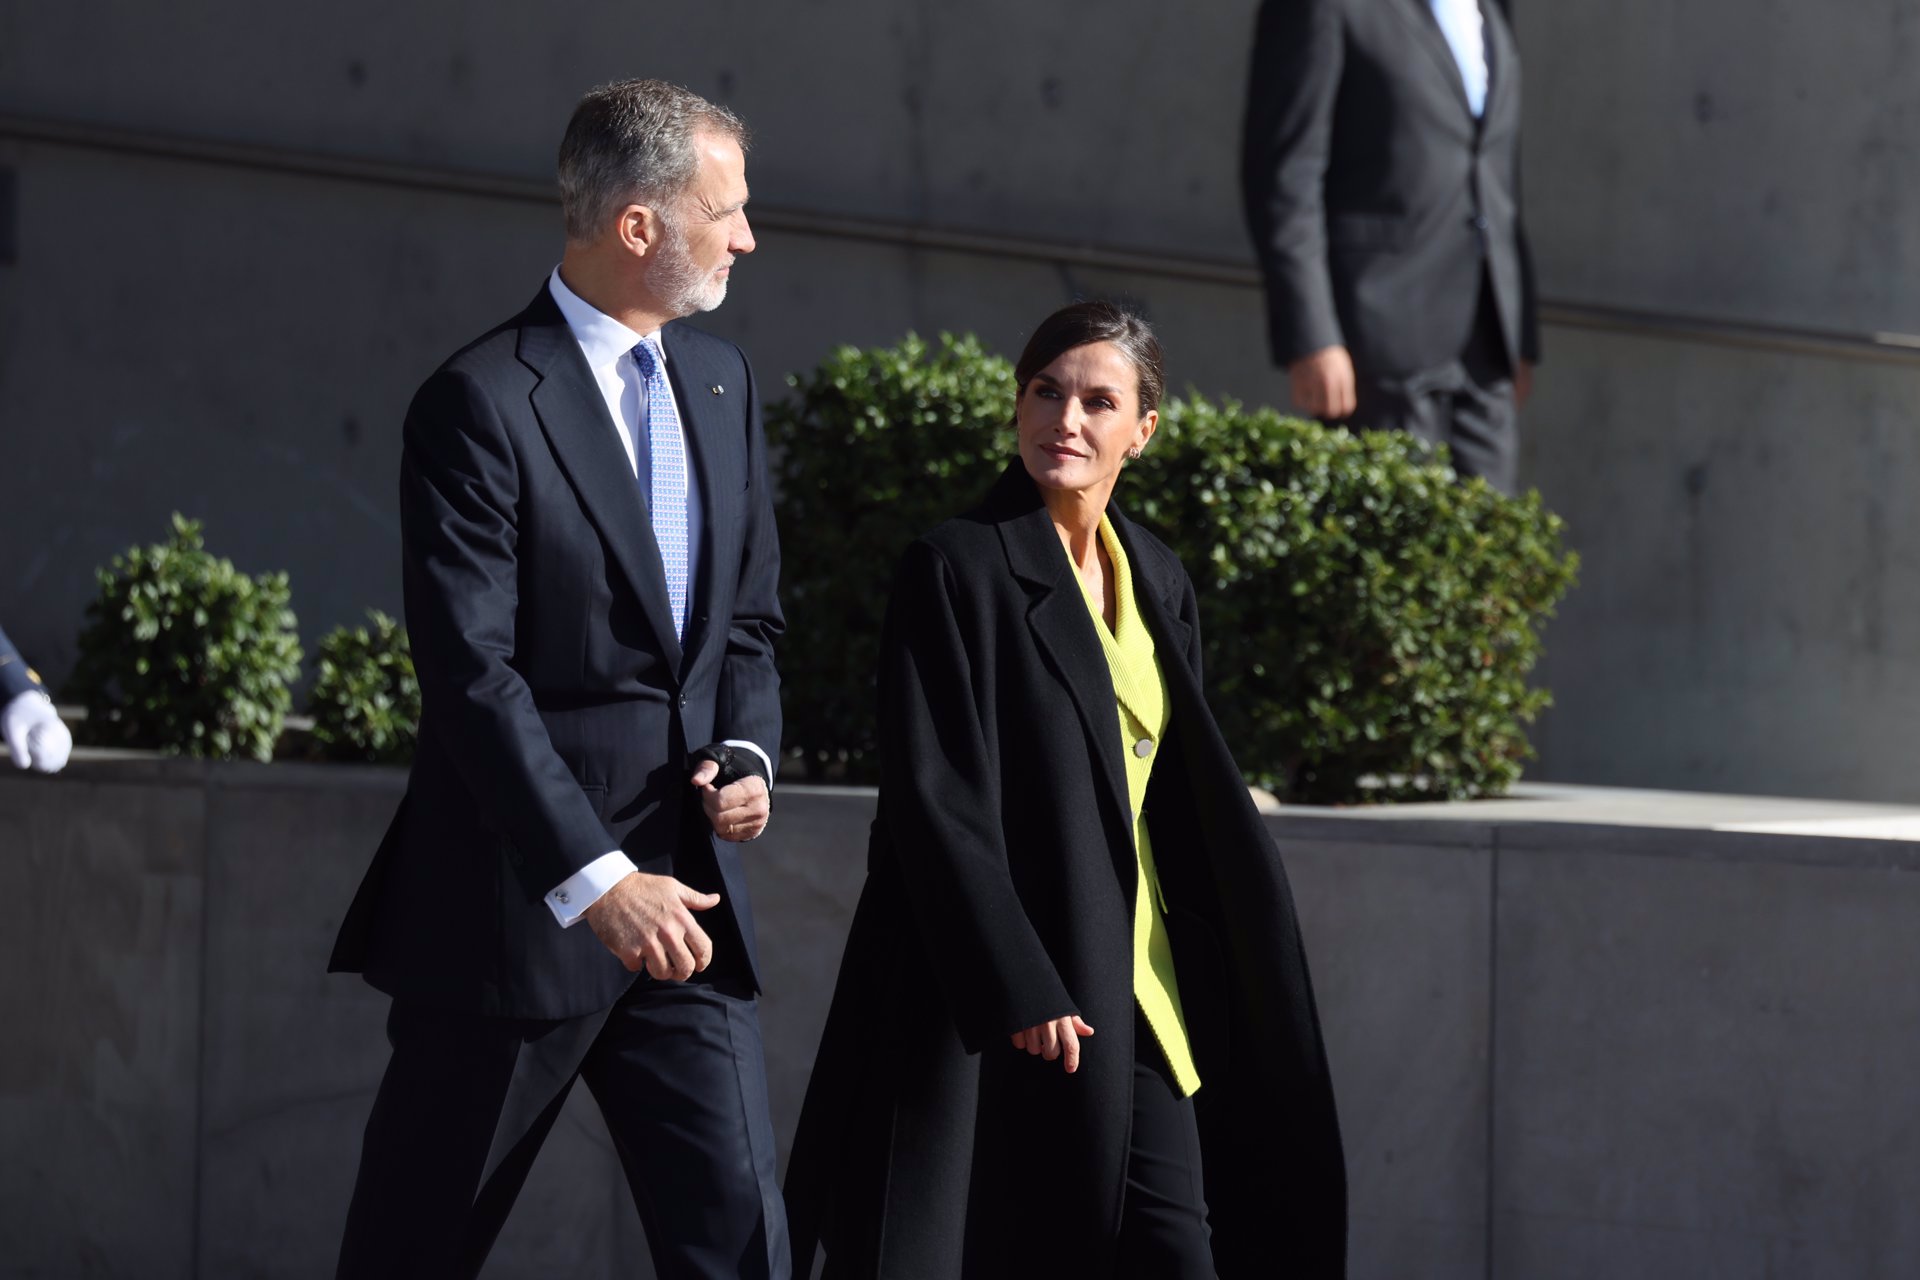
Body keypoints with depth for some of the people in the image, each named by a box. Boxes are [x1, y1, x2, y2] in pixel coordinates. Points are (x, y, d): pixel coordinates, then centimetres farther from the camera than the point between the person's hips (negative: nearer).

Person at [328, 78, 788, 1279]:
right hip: (516, 909, -6)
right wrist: (595, 882, -23)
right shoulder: (482, 403, -12)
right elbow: (472, 673, -17)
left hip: (683, 893, 6)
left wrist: (749, 752, -1)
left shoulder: (723, 381, 13)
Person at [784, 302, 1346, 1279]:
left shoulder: (1156, 583, 13)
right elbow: (934, 803, -14)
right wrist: (1020, 994, -20)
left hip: (1134, 985, 6)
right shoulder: (958, 568, -8)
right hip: (1004, 994, -6)